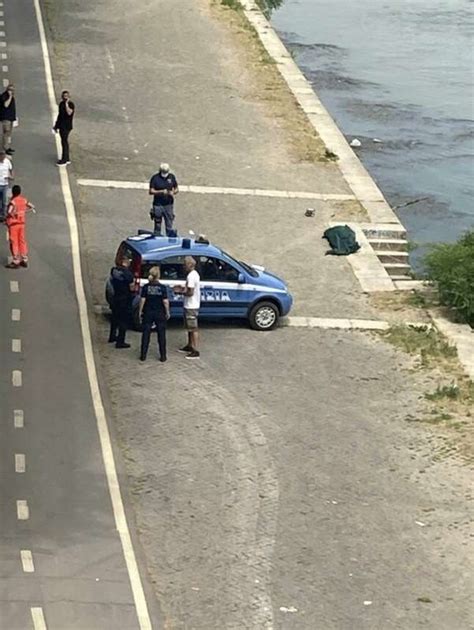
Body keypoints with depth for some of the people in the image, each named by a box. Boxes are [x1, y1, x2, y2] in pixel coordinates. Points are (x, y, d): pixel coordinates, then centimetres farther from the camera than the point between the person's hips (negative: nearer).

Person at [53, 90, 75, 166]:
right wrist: (56, 125, 21)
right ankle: (67, 159, 21)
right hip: (61, 125, 8)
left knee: (64, 142, -8)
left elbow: (69, 113, -31)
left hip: (66, 126, -8)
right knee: (64, 142, 13)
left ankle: (64, 160, -4)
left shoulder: (70, 104, -12)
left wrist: (66, 104, -27)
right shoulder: (61, 103, 12)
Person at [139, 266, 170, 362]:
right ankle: (163, 356, 7)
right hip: (160, 314, -1)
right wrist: (167, 313, 3)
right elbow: (165, 301, -8)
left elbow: (142, 300, -4)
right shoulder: (162, 288, -9)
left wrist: (140, 311, 6)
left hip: (148, 313, 1)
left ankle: (143, 355, 8)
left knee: (146, 334, 7)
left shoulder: (146, 287, -5)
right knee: (161, 334, 6)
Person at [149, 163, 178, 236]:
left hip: (169, 204, 3)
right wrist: (161, 192, -23)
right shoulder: (155, 178, -7)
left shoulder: (171, 177, 4)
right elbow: (151, 191, -10)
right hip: (158, 205, -3)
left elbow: (176, 189, 11)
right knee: (157, 225, 4)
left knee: (169, 226, 6)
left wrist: (173, 192, -12)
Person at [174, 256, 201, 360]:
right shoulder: (194, 274, 12)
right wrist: (182, 288, 10)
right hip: (190, 305, 11)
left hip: (191, 307, -11)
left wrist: (181, 291, -11)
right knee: (190, 327, 21)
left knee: (193, 328, -8)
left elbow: (191, 292, -24)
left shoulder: (191, 276, -21)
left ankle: (195, 351, -7)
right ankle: (190, 346, 33)